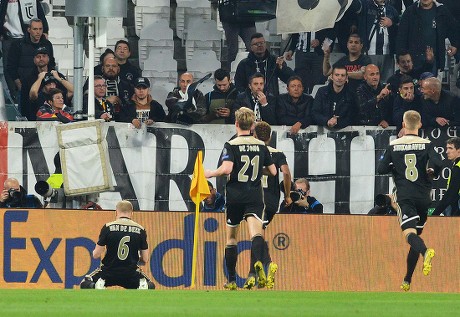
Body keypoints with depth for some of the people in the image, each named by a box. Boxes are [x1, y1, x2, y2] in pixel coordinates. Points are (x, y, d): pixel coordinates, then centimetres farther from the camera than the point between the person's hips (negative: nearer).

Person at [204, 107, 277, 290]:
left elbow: (226, 169, -18)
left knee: (231, 237, 14)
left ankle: (231, 280, 20)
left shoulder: (231, 145, -4)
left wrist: (210, 174, 0)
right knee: (256, 232, -16)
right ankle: (258, 263, -47)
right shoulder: (261, 146, 8)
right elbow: (273, 171, 13)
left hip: (235, 197, -1)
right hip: (255, 197, 1)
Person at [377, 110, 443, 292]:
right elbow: (437, 163, -14)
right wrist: (430, 171, 8)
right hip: (423, 196, 2)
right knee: (416, 233, 15)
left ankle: (425, 252, -51)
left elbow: (381, 169, 3)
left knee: (410, 233, -17)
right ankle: (407, 280, 18)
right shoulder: (426, 145, 1)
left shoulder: (394, 146, 3)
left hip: (404, 196, -2)